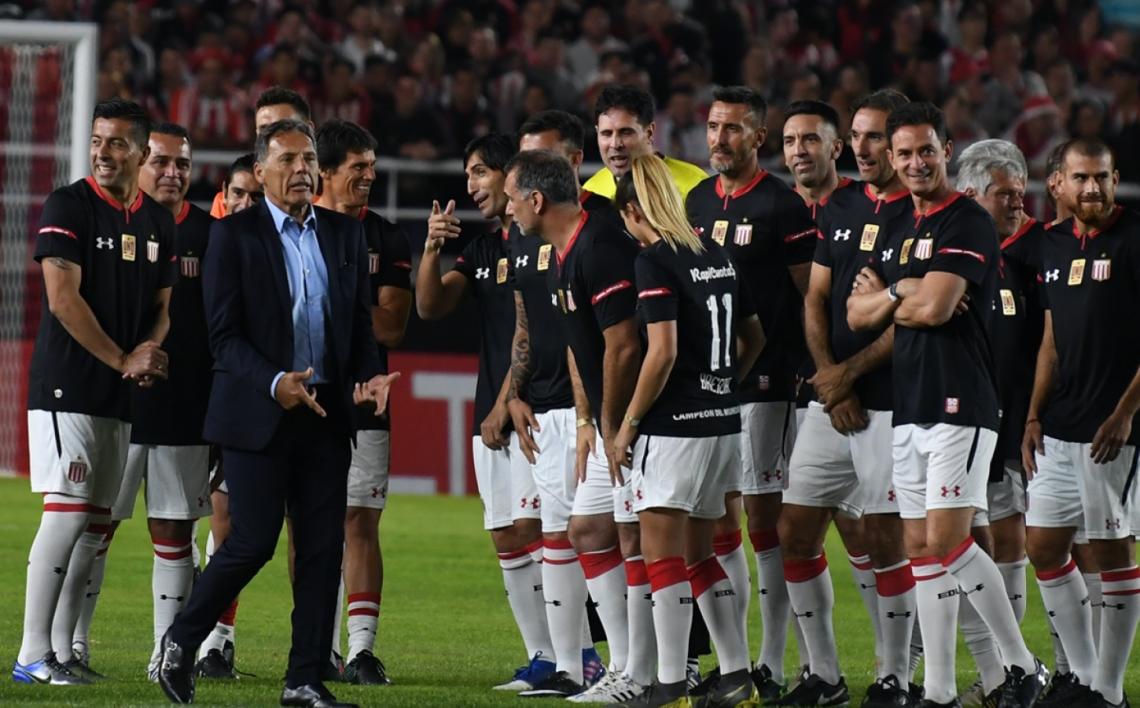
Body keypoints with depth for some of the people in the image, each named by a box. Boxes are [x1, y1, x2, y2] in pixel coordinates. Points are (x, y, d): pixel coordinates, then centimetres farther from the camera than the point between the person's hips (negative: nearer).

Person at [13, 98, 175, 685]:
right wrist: (123, 360, -14)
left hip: (122, 395, 7)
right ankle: (33, 656, -10)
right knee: (68, 514, -12)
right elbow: (64, 300, -14)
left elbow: (162, 305, 17)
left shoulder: (157, 221, 13)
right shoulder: (67, 206, -7)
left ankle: (64, 649, 12)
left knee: (96, 525, 7)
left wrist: (149, 351, -4)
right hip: (67, 387, -7)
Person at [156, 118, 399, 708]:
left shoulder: (345, 234, 11)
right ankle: (181, 642, 14)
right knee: (253, 542, -7)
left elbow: (360, 323, 15)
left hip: (326, 415, 5)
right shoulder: (234, 235, -3)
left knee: (323, 548, 2)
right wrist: (275, 383, -21)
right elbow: (224, 335, -7)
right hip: (257, 415, -5)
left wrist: (369, 375, -4)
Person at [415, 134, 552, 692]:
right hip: (491, 416, 9)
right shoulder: (482, 248, 18)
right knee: (506, 538, 5)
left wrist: (503, 407, -12)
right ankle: (543, 659, 9)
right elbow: (430, 307, 12)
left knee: (530, 528, -15)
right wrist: (432, 248, -5)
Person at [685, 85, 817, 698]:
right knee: (717, 521, 7)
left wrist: (806, 369, -12)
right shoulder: (696, 202, 14)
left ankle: (773, 665, -2)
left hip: (763, 380, -7)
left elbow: (813, 297, -7)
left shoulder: (782, 207, -6)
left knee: (765, 516, -5)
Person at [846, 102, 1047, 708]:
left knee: (946, 541, -15)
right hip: (908, 408, 8)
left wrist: (885, 298, 0)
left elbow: (935, 308, -19)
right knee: (921, 547, 6)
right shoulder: (903, 231, 18)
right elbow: (857, 313, 12)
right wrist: (905, 294, -7)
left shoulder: (968, 223, -8)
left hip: (960, 404, -8)